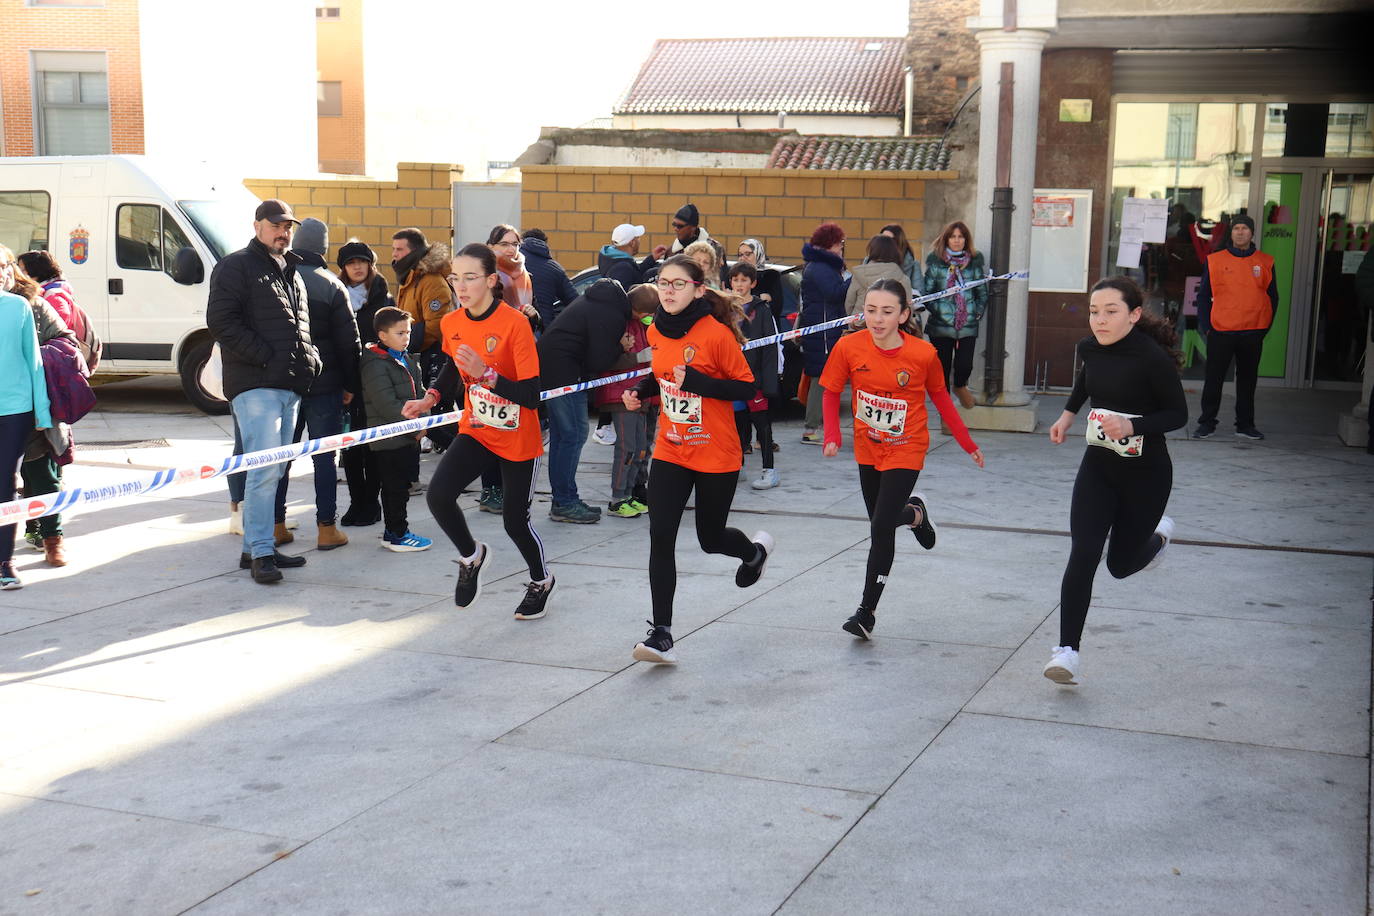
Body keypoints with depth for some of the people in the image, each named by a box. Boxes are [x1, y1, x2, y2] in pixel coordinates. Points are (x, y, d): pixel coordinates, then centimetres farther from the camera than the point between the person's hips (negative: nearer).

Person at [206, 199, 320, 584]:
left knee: (273, 472, 10)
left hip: (290, 386, 8)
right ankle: (260, 552, -10)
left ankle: (255, 548, 17)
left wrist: (308, 358, 11)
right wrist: (266, 358, -16)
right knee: (265, 468, -14)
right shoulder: (236, 267, -2)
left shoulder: (291, 272, 23)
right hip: (255, 385, -8)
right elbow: (221, 322, -11)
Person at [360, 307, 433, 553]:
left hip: (408, 437, 9)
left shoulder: (407, 360, 14)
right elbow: (387, 406, -21)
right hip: (388, 440, -9)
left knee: (400, 485, 15)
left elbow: (418, 394, 19)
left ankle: (396, 528, 25)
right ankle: (396, 534, 5)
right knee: (395, 487, -3)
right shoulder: (375, 366, -16)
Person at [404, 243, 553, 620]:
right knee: (438, 494, -18)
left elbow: (531, 395, -26)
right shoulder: (452, 323, -4)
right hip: (476, 432, 4)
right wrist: (431, 397, 6)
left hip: (518, 438, -4)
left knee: (515, 519, 3)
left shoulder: (515, 323, -23)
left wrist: (485, 374, -37)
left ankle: (541, 581, 35)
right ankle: (471, 555, 13)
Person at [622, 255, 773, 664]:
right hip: (670, 451, 4)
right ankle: (661, 634, -4)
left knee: (711, 538, 11)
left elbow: (746, 388, -13)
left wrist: (698, 382, -26)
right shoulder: (657, 331, 2)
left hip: (716, 456, -4)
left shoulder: (717, 334, -16)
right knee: (660, 538, -8)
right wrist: (639, 391, -1)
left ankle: (755, 550, 48)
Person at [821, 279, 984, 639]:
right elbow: (832, 392, -2)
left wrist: (968, 444, 3)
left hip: (905, 450, -3)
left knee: (881, 527, -12)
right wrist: (832, 436, -16)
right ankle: (914, 512, 52)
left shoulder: (923, 354, -18)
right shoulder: (849, 347, -15)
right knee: (881, 523, 16)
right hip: (868, 448, 3)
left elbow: (940, 397, -2)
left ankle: (867, 611, 0)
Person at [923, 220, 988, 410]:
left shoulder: (974, 262, 7)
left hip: (968, 326, 1)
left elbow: (982, 292, 14)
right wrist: (936, 310, -8)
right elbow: (927, 291, 2)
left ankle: (960, 386, 30)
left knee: (965, 366, -7)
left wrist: (978, 312, 3)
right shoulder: (936, 262, 1)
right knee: (942, 367, 4)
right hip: (940, 326, -1)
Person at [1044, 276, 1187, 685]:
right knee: (1083, 555, -11)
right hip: (1098, 467, 4)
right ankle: (1067, 651, -9)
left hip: (1145, 473, -4)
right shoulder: (1089, 348, -3)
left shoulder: (1152, 358, -22)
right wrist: (1068, 413, 14)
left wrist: (1132, 427, -28)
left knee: (1121, 564, 9)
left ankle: (1158, 535, 44)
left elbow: (1178, 414, -14)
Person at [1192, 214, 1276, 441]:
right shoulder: (1214, 260, 3)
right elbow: (1203, 296, 6)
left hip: (1252, 333, 1)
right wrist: (1206, 326, -1)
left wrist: (1264, 327, 4)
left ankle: (1245, 424, 19)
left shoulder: (1265, 262, 5)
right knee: (1214, 379, 4)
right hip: (1220, 332, -1)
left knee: (1248, 380, 9)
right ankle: (1206, 422, 14)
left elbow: (1272, 297, 11)